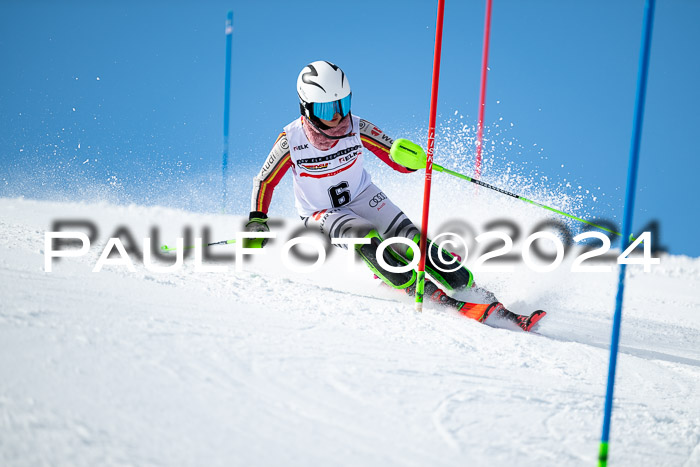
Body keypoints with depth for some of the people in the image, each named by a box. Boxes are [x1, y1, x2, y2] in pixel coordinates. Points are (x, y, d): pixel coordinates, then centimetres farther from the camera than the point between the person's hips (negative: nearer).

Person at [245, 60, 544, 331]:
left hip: (362, 197, 1)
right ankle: (426, 292, -30)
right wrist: (256, 222, -17)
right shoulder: (291, 140, -21)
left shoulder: (358, 130, -18)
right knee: (365, 237, -32)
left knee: (409, 239, -20)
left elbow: (400, 163, -14)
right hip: (321, 214, -1)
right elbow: (265, 181, -7)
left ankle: (473, 293, -18)